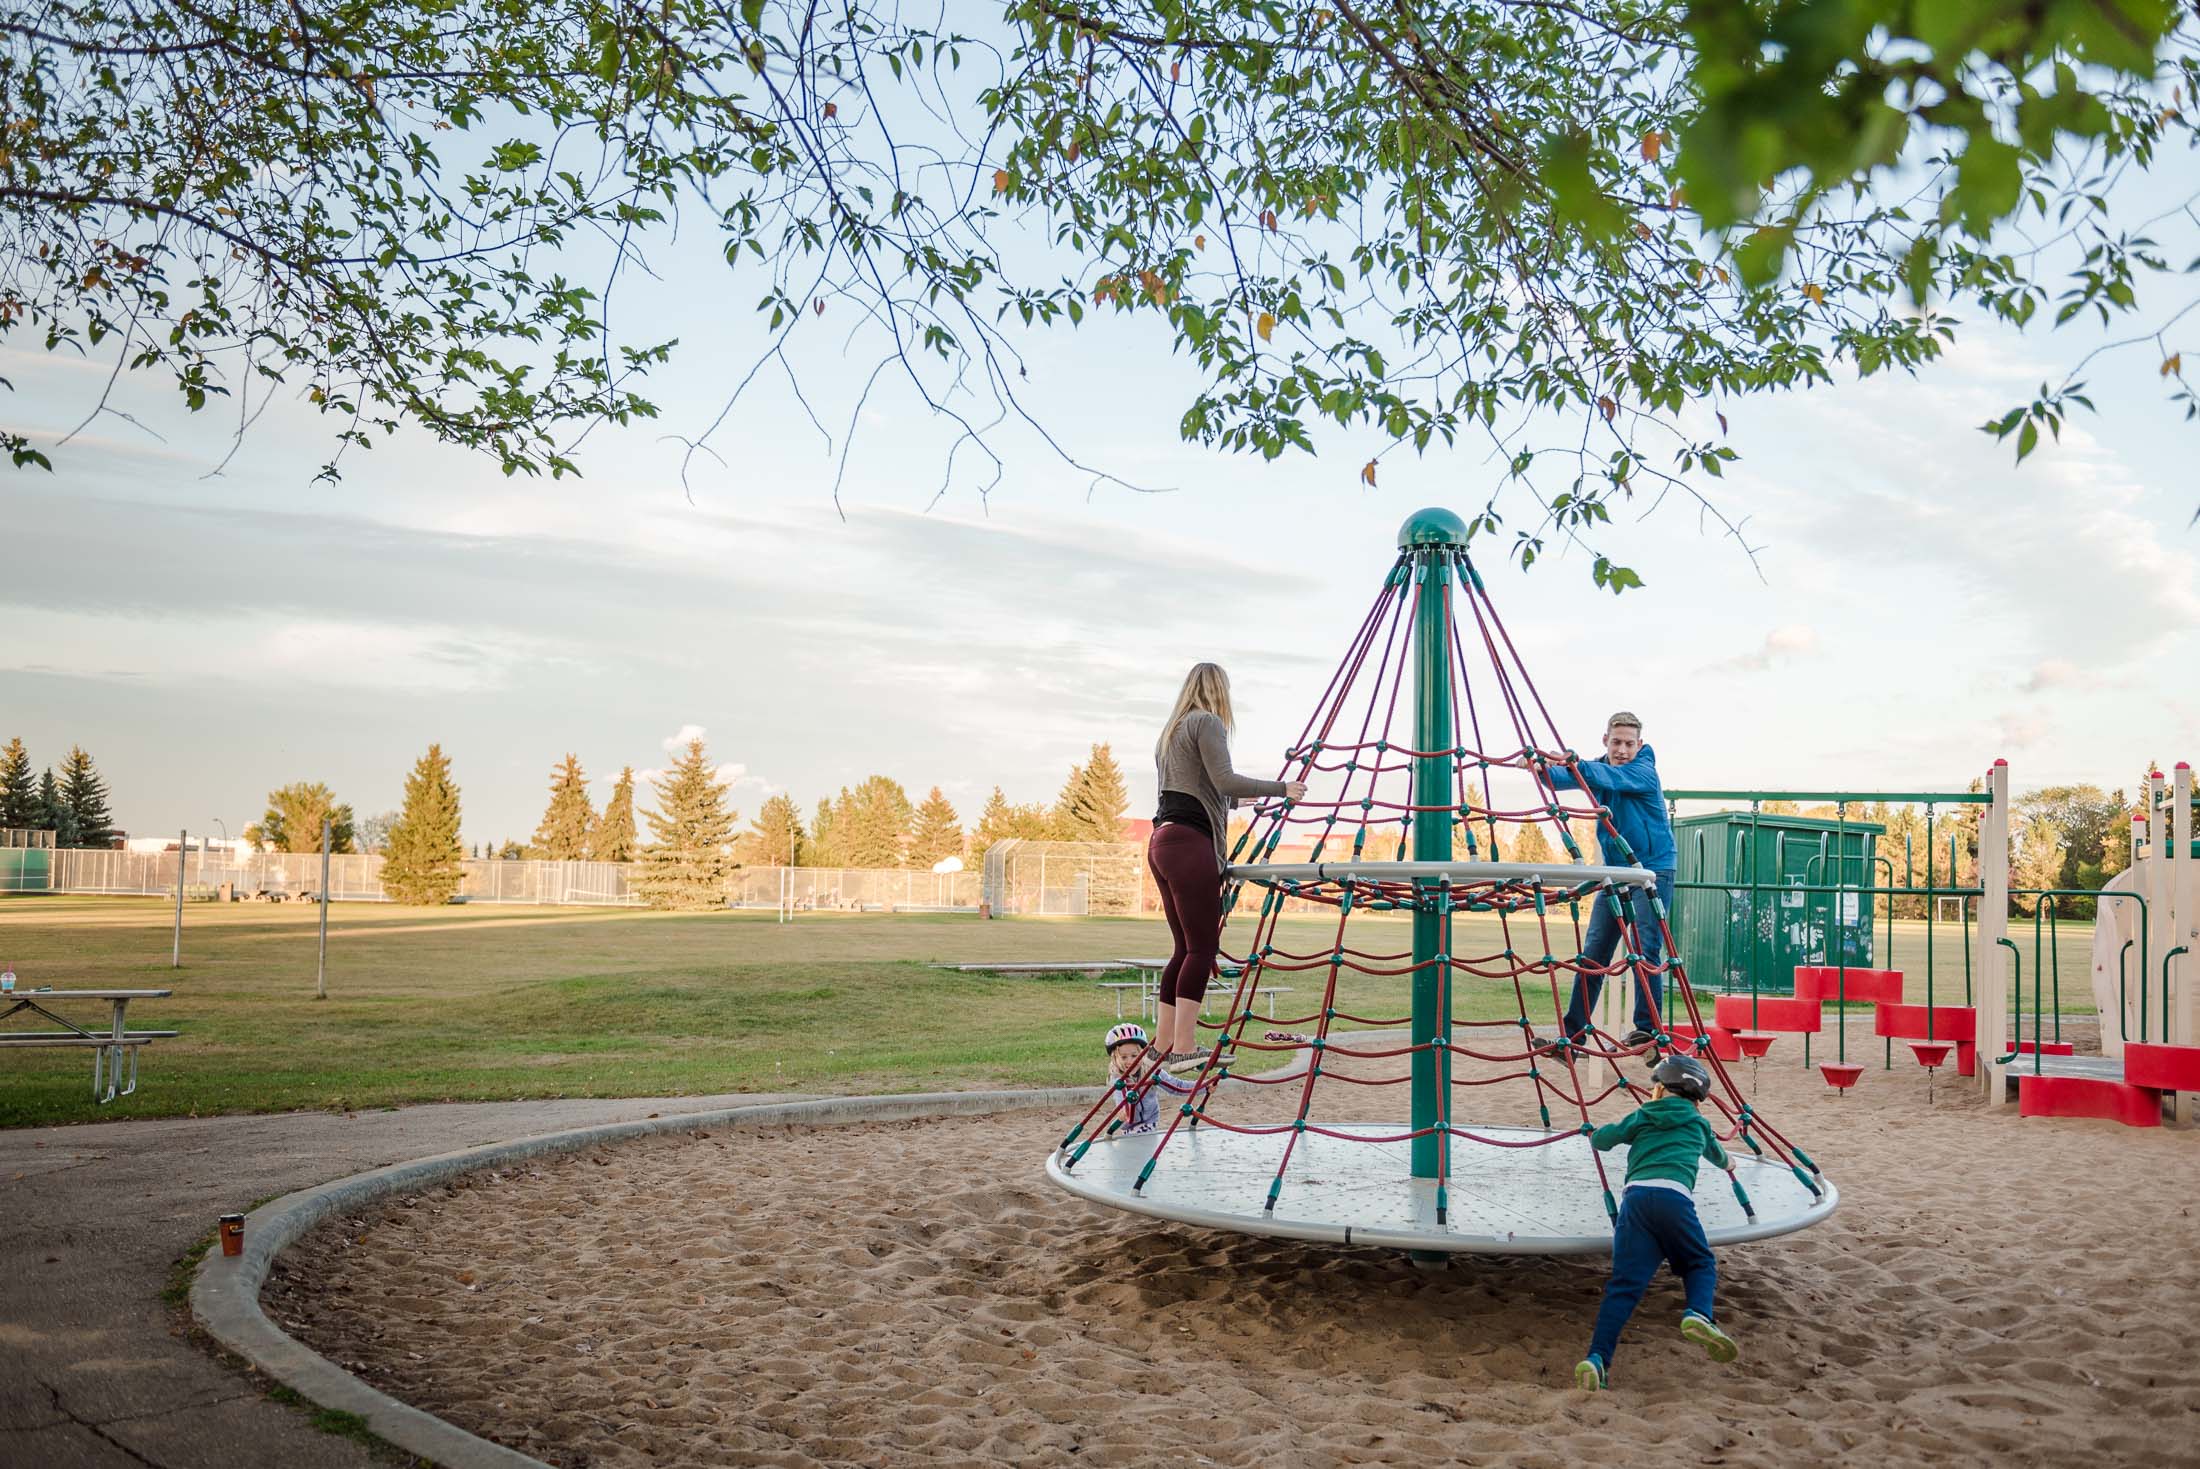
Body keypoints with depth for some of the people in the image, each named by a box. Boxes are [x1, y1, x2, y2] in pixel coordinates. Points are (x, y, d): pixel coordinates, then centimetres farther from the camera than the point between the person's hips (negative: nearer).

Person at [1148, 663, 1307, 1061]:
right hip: (1189, 841, -9)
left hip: (1162, 841, 9)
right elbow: (1224, 780, -14)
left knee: (1185, 947, 12)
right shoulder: (1207, 722, -3)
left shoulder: (1171, 729, 25)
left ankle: (1163, 1044, 12)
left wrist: (1236, 799, 40)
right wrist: (1282, 788, -6)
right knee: (1202, 946, -8)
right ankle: (1184, 1047, -11)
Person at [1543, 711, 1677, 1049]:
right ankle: (1573, 1034, 2)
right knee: (1593, 952, 1)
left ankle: (1647, 1029, 0)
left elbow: (1609, 778, -31)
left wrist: (1575, 765, -49)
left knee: (1645, 951, -10)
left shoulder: (1643, 772, -11)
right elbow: (1566, 779, -7)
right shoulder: (1600, 770, 8)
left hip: (1652, 870, -6)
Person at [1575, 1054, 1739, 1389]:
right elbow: (1717, 1155, 50)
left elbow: (1599, 1139, 25)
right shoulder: (1697, 1123, 30)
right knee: (1701, 1263, 19)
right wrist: (1727, 1163, 75)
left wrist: (1596, 1134, 50)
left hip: (1635, 1194, 1)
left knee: (1624, 1283, -6)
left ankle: (1598, 1357, -22)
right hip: (1674, 1195, -1)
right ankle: (1699, 1313, -14)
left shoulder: (1640, 1116, 27)